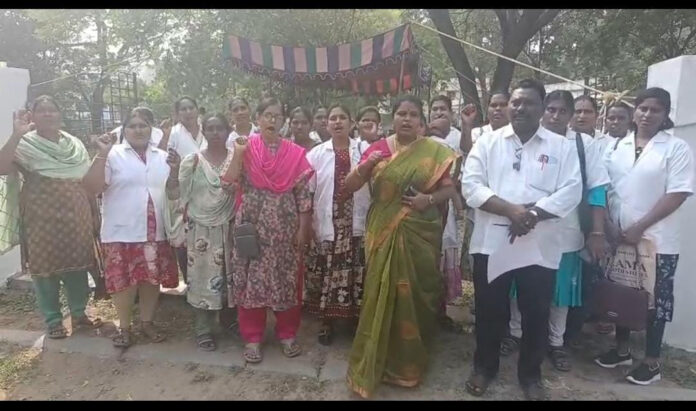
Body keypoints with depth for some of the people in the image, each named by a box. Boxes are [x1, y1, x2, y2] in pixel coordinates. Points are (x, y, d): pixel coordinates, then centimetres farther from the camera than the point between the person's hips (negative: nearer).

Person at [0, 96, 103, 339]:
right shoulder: (25, 144, -4)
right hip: (42, 218, -4)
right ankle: (53, 322, 18)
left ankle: (79, 314, 27)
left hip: (76, 217, 4)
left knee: (78, 265, 10)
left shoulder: (75, 145, 10)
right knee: (46, 268, 4)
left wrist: (95, 213, 12)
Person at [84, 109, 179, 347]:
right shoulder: (113, 155, -2)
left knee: (152, 278, 10)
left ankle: (147, 322, 27)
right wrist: (102, 154, -16)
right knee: (124, 280, 2)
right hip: (122, 232, -3)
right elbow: (93, 187, -11)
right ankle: (124, 327, 20)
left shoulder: (162, 157, 11)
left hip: (155, 232, 4)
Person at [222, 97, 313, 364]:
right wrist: (238, 153, -15)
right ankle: (253, 337, 18)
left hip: (285, 227, 1)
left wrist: (303, 229, -3)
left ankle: (287, 334, 24)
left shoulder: (295, 153, 2)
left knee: (287, 280, 7)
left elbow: (303, 194, 1)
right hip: (252, 226, 0)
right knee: (251, 279, 4)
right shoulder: (246, 148, 1)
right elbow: (229, 182, -8)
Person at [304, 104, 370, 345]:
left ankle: (359, 320, 22)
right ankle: (326, 323, 21)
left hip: (357, 225, 0)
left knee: (358, 276, 5)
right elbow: (306, 190, 3)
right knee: (326, 276, 5)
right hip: (326, 225, 0)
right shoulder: (316, 153, 5)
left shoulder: (365, 150, 4)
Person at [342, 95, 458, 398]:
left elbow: (450, 189, 4)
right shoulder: (378, 148, 2)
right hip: (384, 234, 0)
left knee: (415, 295, 8)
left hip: (421, 234, 0)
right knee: (381, 294, 4)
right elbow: (349, 187, 0)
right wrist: (366, 166, -18)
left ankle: (409, 361, 31)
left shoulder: (434, 152, 1)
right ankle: (376, 362, 24)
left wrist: (429, 198, -16)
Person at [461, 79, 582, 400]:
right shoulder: (487, 142, 4)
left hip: (539, 247, 0)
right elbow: (471, 185, -7)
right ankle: (484, 367, 33)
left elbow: (571, 191, -5)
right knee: (489, 310, 12)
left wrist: (534, 213, -19)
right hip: (491, 243, 0)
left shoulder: (562, 146, 4)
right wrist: (510, 209, -19)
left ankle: (530, 374, 33)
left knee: (536, 314, 11)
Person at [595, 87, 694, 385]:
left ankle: (651, 361, 21)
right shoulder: (617, 147, 6)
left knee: (654, 300, 6)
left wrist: (640, 227, -17)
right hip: (618, 238, 4)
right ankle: (622, 349, 30)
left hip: (656, 241, -3)